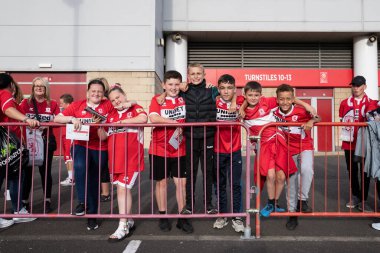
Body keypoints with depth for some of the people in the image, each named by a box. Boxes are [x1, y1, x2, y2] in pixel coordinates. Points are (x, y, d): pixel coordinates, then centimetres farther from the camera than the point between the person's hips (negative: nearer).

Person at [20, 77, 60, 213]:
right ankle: (24, 201, 20)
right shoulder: (26, 102, 3)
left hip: (47, 141, 0)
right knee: (27, 171, 5)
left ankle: (47, 201, 20)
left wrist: (48, 125, -17)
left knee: (45, 171, 8)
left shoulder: (53, 104, 3)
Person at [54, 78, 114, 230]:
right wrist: (72, 119, -17)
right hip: (81, 145, 0)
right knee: (80, 166, -32)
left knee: (94, 181, 9)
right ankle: (82, 202, -12)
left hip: (100, 148, 0)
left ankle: (92, 215, 28)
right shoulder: (77, 105, 4)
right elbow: (57, 119, 1)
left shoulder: (108, 106, 3)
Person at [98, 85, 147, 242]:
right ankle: (128, 221, 28)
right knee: (122, 189, 12)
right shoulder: (111, 115, 15)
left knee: (123, 189, -9)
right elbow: (102, 137, 16)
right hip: (114, 159, 6)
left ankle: (123, 227, 0)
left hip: (131, 158, -6)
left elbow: (143, 118, -24)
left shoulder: (134, 108, 0)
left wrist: (121, 122, -17)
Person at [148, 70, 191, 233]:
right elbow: (153, 118, -20)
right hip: (159, 150, -2)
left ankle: (182, 218, 18)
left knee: (181, 183, 5)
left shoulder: (183, 100, 7)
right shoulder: (157, 100, -4)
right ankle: (163, 217, 24)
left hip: (179, 150, 3)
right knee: (161, 182, 9)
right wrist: (176, 122, -17)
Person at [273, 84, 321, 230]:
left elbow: (318, 118, -8)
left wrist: (311, 121, -30)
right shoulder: (276, 114, -11)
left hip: (305, 147, -2)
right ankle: (292, 212, 26)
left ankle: (302, 200, -5)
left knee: (306, 169, -31)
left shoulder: (301, 111, -17)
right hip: (289, 150, 3)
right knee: (291, 181, 10)